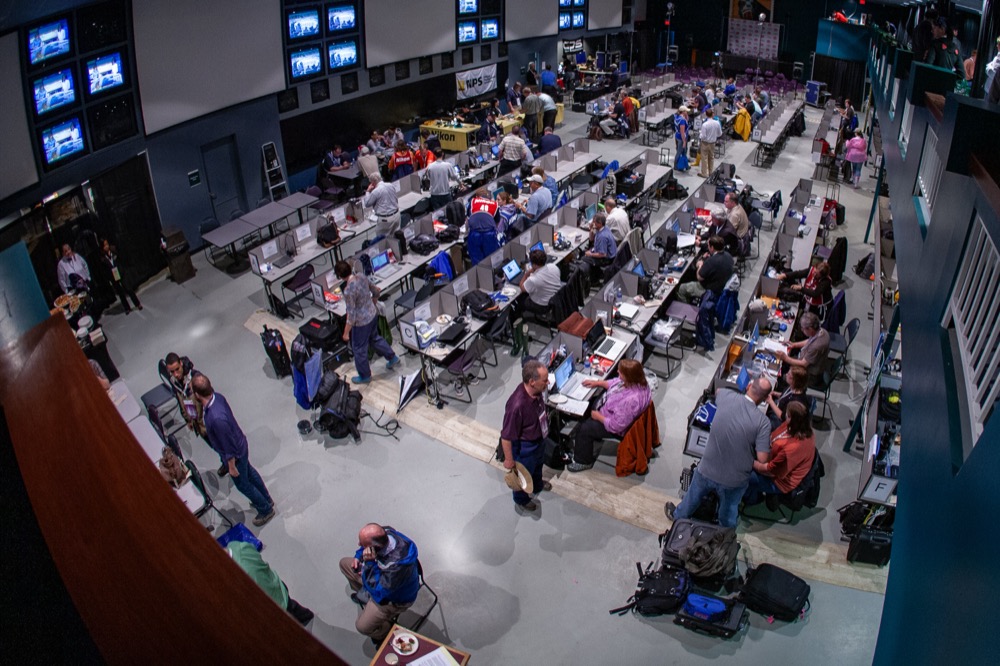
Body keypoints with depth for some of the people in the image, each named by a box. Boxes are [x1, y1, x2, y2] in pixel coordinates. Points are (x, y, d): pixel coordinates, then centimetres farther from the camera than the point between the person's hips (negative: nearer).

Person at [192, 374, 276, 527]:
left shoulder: (216, 418, -43)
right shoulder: (218, 396, -17)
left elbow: (229, 447, -30)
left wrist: (232, 467, -15)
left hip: (236, 454, -8)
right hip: (241, 444, 8)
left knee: (242, 484, 18)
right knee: (249, 472, 30)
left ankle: (266, 510, 39)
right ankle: (266, 500, 53)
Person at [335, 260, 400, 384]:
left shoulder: (349, 290, -31)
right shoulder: (361, 276, -8)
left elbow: (351, 314, -25)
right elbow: (376, 291, 7)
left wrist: (346, 333, -13)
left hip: (361, 322, -7)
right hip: (373, 314, 8)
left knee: (359, 349, 15)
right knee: (375, 338, 33)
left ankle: (365, 376, 34)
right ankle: (392, 358, 47)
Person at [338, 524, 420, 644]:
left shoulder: (397, 564, -47)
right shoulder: (383, 534, -26)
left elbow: (377, 590, -36)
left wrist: (369, 563, -43)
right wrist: (358, 556, -16)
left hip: (395, 597, -7)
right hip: (380, 574, 7)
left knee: (362, 626, -12)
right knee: (344, 563, 11)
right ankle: (365, 597, 24)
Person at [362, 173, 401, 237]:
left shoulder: (375, 191, -17)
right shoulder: (391, 186, 4)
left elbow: (366, 204, -6)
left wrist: (368, 191, 2)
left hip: (385, 219, -7)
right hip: (396, 214, 7)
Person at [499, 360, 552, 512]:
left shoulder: (536, 391, -21)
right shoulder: (517, 405, -44)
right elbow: (506, 437, -30)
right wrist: (509, 460, -18)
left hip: (539, 438, 7)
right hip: (525, 446, -7)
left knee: (538, 464, 35)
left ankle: (537, 485, 66)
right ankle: (521, 500, 53)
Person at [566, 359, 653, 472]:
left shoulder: (631, 400, -44)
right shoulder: (637, 381, -19)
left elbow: (616, 426, -32)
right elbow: (615, 383, 5)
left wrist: (598, 416, -18)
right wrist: (597, 382, 2)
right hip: (615, 413, 9)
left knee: (583, 429, 0)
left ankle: (583, 462, 27)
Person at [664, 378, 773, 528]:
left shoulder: (727, 397, -15)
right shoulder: (763, 422, -23)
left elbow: (718, 391, 11)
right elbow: (762, 458, -21)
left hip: (707, 470, 2)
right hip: (735, 480, -2)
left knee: (693, 497, 32)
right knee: (729, 512, 28)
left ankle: (678, 516, 58)